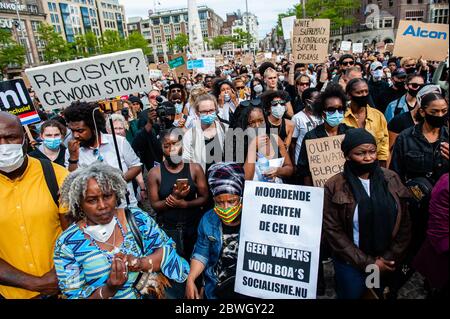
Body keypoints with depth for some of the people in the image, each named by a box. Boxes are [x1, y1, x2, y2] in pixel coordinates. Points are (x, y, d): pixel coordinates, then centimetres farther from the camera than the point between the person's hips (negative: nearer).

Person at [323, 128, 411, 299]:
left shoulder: (391, 179, -4)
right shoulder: (334, 187, -15)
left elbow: (404, 224, 0)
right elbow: (333, 231, -14)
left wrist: (389, 258, -7)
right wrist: (367, 263, -14)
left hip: (386, 263, 3)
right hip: (351, 264, -3)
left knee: (377, 295, 23)